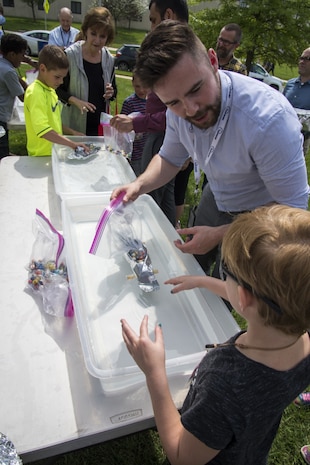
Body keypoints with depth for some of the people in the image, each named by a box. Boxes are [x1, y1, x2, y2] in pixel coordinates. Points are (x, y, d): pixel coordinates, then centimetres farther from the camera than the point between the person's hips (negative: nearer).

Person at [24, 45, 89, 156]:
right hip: (42, 156, -8)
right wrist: (72, 144, -31)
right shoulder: (35, 93, -16)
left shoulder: (50, 90, 12)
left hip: (54, 153, 8)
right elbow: (42, 129, -28)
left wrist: (72, 132, 10)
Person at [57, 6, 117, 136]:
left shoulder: (109, 59, 2)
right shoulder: (70, 55, -11)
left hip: (100, 125, 4)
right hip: (74, 124, -3)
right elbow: (58, 89, -7)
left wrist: (111, 93, -10)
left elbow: (114, 90, 13)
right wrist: (76, 101, -25)